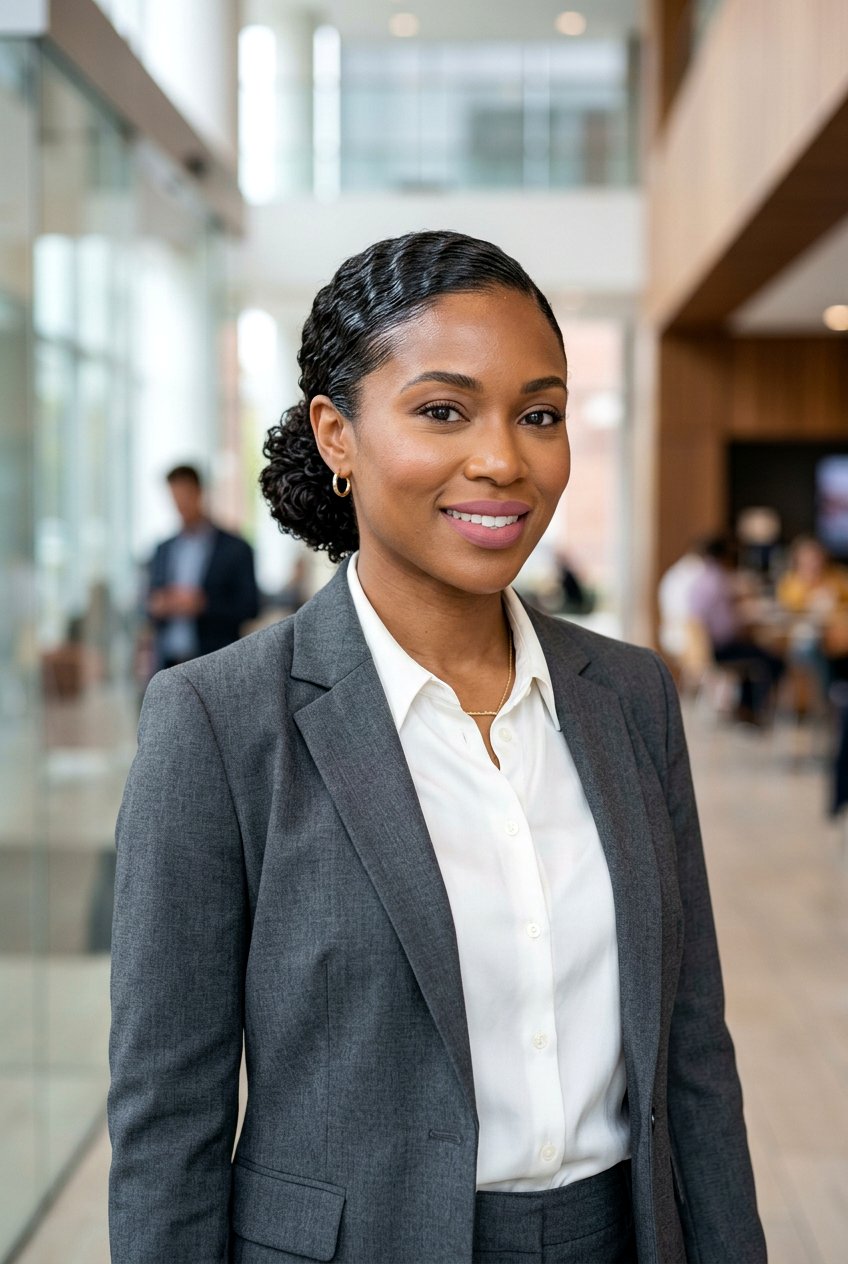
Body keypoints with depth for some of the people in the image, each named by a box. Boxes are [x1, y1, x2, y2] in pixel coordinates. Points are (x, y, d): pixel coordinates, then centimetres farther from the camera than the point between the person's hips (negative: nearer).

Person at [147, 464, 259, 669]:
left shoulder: (236, 549, 1)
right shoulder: (163, 550, 17)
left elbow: (249, 607, -3)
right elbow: (152, 604, 20)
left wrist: (203, 605, -16)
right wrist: (157, 607, -4)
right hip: (169, 662, 4)